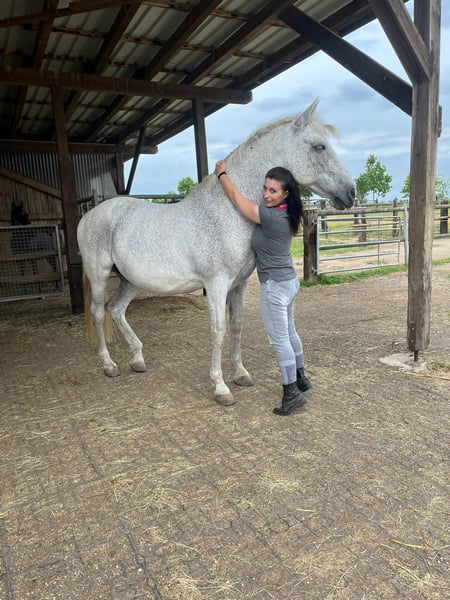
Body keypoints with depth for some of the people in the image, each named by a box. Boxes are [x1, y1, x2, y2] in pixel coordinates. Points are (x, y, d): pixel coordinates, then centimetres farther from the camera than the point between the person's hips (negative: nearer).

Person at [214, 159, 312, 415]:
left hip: (275, 287, -10)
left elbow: (236, 197, -12)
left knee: (279, 340, 1)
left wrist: (221, 173, 4)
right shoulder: (286, 214, 2)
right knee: (289, 332, 22)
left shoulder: (270, 217, -23)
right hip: (290, 281, 10)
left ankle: (292, 393, 11)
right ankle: (300, 378, 38)